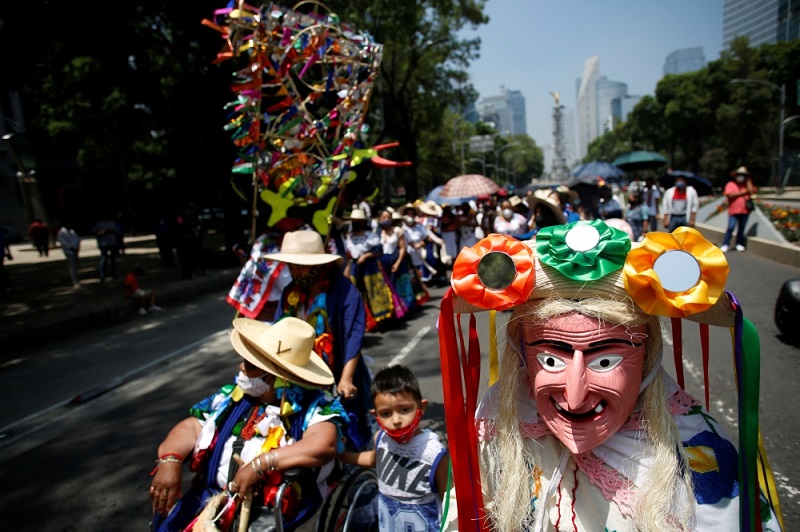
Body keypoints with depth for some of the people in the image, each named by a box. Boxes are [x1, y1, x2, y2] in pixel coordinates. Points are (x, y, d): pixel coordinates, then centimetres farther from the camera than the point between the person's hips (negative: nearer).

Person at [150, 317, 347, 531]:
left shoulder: (313, 405, -11)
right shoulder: (233, 396, 8)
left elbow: (324, 445, -27)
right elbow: (191, 427, 9)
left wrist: (260, 464, -27)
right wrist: (169, 460, -10)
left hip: (268, 511, -5)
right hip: (211, 498, 5)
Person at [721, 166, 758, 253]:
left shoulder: (747, 185, 14)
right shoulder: (730, 184, 1)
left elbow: (752, 191, -5)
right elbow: (729, 195, -13)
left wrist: (748, 181, -1)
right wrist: (742, 192, -8)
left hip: (745, 211, 4)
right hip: (734, 211, -4)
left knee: (741, 228, 9)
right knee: (730, 228, -9)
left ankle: (739, 244, 17)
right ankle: (725, 245, -5)